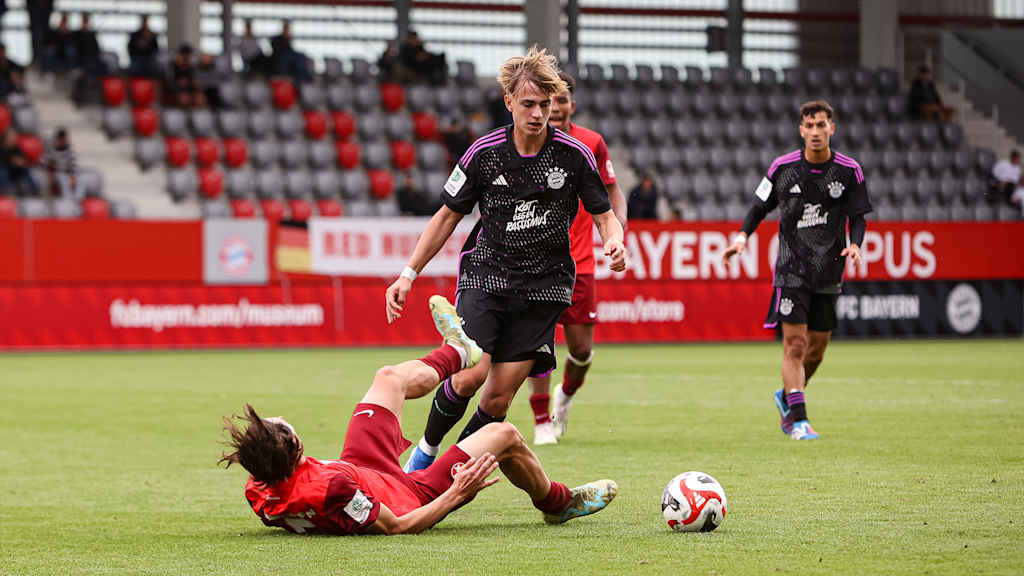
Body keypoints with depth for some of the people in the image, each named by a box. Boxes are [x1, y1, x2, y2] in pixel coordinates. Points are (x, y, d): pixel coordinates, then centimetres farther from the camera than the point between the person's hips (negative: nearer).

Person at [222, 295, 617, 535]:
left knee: (391, 378, 17)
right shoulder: (329, 490, -47)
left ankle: (457, 352, 53)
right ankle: (558, 503, 35)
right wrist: (458, 492, -27)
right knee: (503, 436, 4)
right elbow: (396, 527, -33)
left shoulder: (258, 493, -26)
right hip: (411, 497, -7)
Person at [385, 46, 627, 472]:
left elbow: (603, 214, 7)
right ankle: (426, 450, 7)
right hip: (485, 275, 0)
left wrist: (614, 243, -16)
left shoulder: (575, 155, -3)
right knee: (470, 376, -19)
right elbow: (448, 216, 8)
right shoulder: (484, 153, -2)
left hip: (543, 287, 1)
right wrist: (409, 274, 2)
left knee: (500, 395, -6)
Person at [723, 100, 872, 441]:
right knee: (795, 343, -13)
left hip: (829, 272, 2)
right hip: (791, 269, -2)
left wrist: (855, 244, -13)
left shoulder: (849, 171, -1)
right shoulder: (783, 168, -2)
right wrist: (743, 236, -8)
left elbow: (858, 216, 6)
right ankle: (798, 418, -12)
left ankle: (786, 396, 35)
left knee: (817, 347, 9)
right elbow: (760, 207, 8)